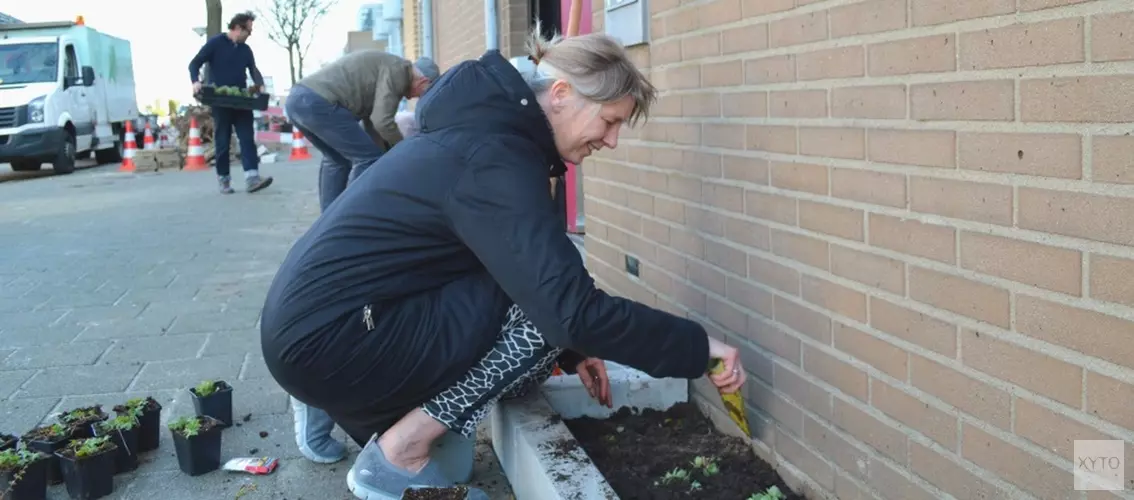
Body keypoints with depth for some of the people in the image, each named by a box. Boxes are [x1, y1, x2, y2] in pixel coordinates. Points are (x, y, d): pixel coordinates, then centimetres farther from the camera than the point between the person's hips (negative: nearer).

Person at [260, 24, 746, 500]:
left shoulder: (486, 129, 9)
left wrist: (568, 350, 13)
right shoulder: (493, 159, -21)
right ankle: (399, 454, -6)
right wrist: (699, 346, -18)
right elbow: (572, 309, -28)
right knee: (544, 315, -14)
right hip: (325, 340, -10)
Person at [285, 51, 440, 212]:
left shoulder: (386, 66, 28)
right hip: (317, 103, -10)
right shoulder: (398, 69, -2)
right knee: (367, 157, -1)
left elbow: (371, 120, 32)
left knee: (337, 158, 26)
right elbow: (382, 121, -9)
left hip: (297, 98, 10)